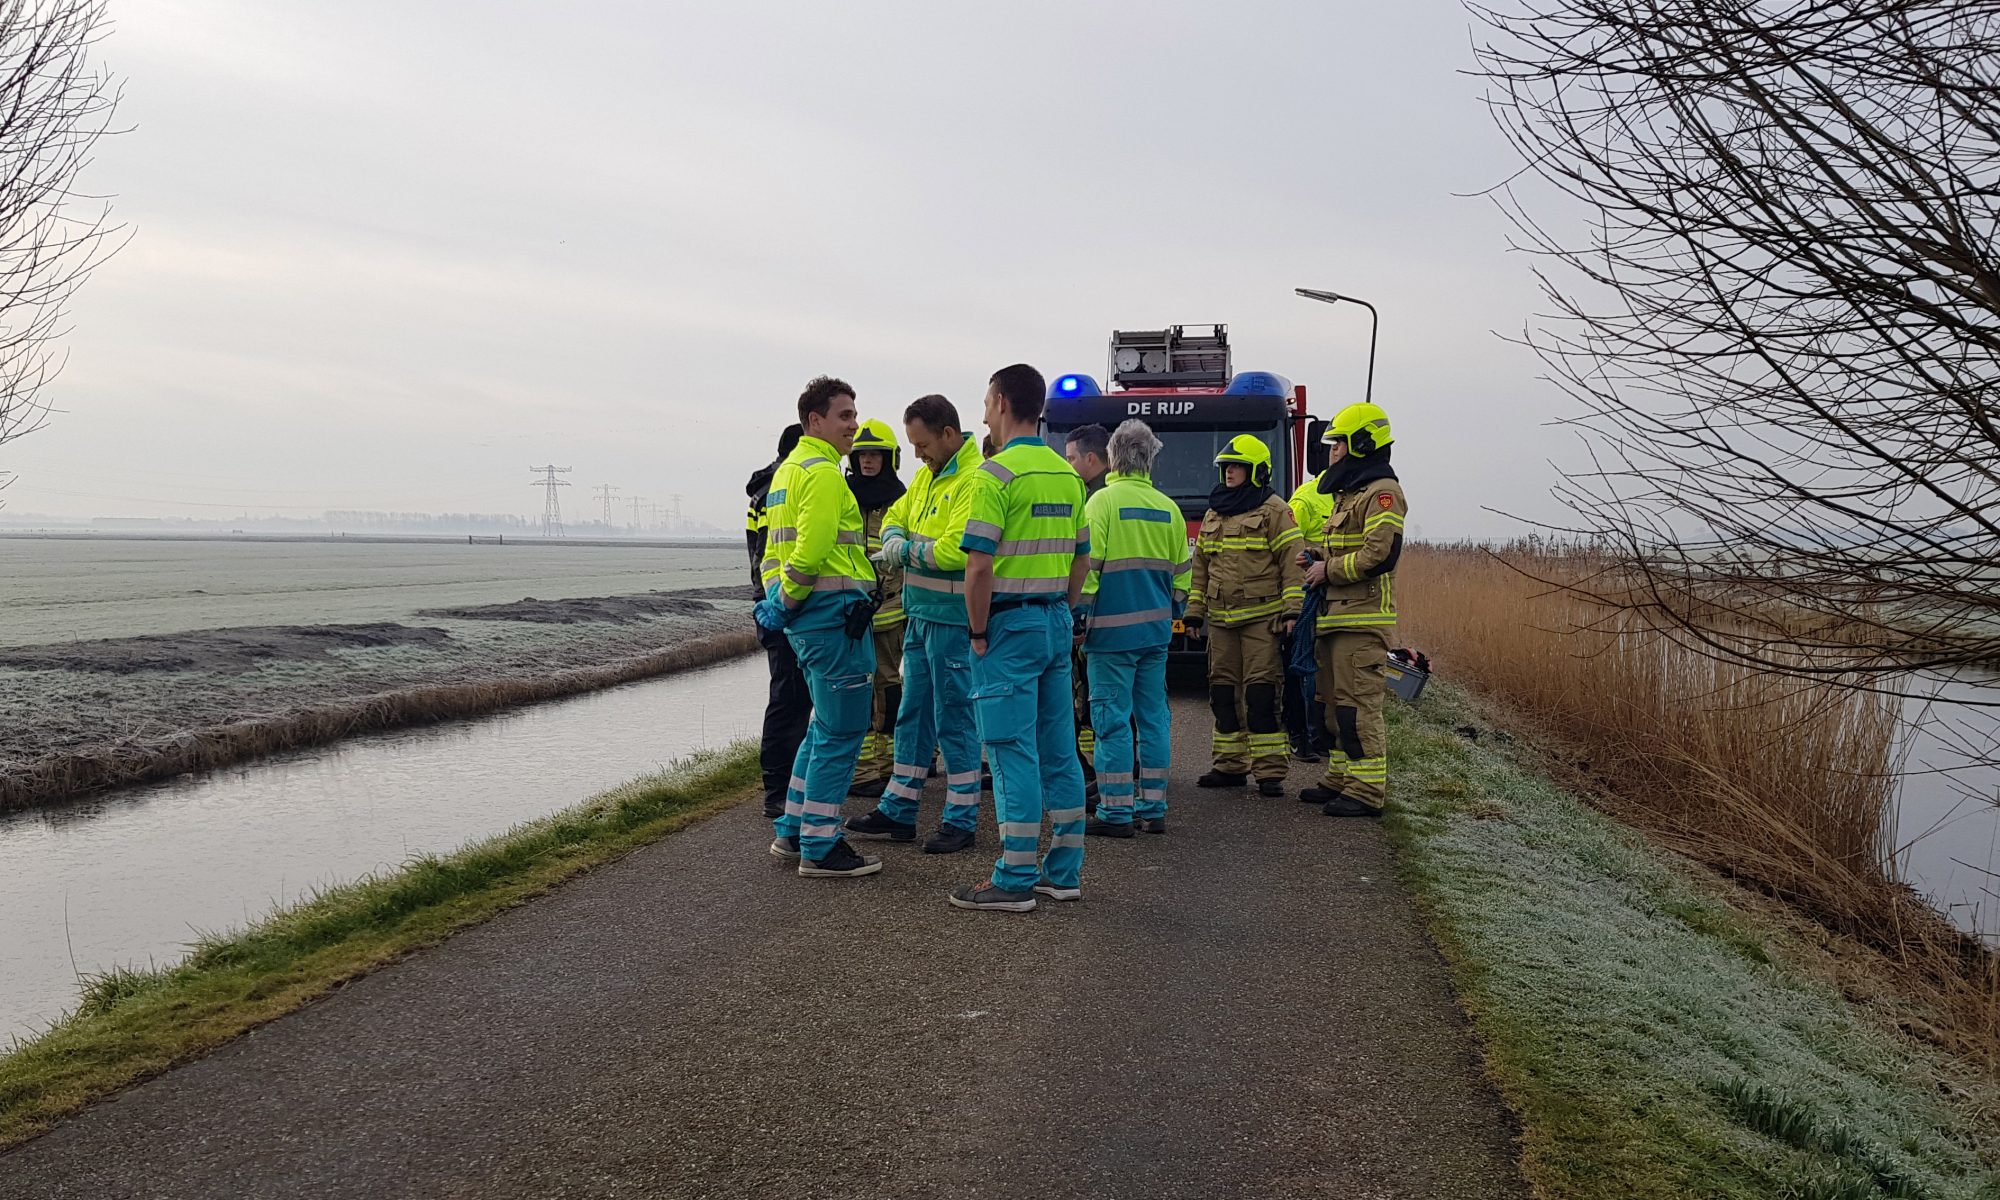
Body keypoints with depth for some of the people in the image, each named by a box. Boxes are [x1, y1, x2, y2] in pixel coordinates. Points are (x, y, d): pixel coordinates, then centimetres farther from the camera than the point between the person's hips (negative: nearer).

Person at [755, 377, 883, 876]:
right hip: (833, 612, -10)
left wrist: (778, 600, 18)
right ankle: (819, 847, 4)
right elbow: (812, 550, -22)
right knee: (841, 733, -3)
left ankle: (792, 831, 25)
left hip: (809, 616, 10)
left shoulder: (787, 470, 20)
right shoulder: (823, 472, -13)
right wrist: (786, 603, -10)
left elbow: (777, 548, 23)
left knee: (826, 726, 19)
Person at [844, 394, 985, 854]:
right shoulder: (928, 473, 12)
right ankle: (898, 812, 25)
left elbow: (954, 551, -26)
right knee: (913, 716, 15)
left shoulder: (974, 480, -17)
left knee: (954, 721, 0)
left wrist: (907, 551, -10)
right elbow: (896, 515, 22)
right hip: (920, 614, 9)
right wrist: (894, 537, -1)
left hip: (953, 620, -9)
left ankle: (961, 821, 12)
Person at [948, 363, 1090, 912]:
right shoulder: (1068, 475, 13)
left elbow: (979, 563, -18)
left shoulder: (997, 473, -12)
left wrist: (978, 633, -10)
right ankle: (1063, 871, 18)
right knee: (1058, 748, 11)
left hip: (1010, 624, -8)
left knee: (1013, 751, -4)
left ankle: (1015, 881, 1)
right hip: (1057, 623, 8)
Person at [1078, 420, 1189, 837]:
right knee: (1153, 716, 10)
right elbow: (1181, 571, 15)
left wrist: (1077, 616, -5)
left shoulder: (1102, 501, -8)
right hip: (1156, 629, 6)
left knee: (1112, 718, -2)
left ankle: (1116, 812, 0)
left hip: (1113, 628, -6)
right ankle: (1153, 809, 15)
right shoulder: (1168, 508, 10)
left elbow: (1088, 564, -11)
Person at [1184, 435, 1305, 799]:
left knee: (1262, 693, -8)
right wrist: (1194, 612, 16)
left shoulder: (1274, 510, -1)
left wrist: (1292, 611, -14)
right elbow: (1200, 567, 21)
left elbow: (1293, 562, -7)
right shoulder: (1213, 515, 18)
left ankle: (1270, 771, -5)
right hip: (1221, 619, 6)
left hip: (1261, 618, -6)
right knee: (1224, 692, 8)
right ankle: (1231, 766, 16)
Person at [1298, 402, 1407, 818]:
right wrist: (1319, 562, 12)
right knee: (1338, 704, 14)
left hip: (1362, 620, -10)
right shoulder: (1348, 494, 23)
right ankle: (1341, 780, 23)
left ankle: (1367, 791, -8)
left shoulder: (1382, 493, -10)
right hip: (1336, 617, 10)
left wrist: (1329, 570, -12)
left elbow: (1380, 554, -22)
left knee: (1359, 706, -11)